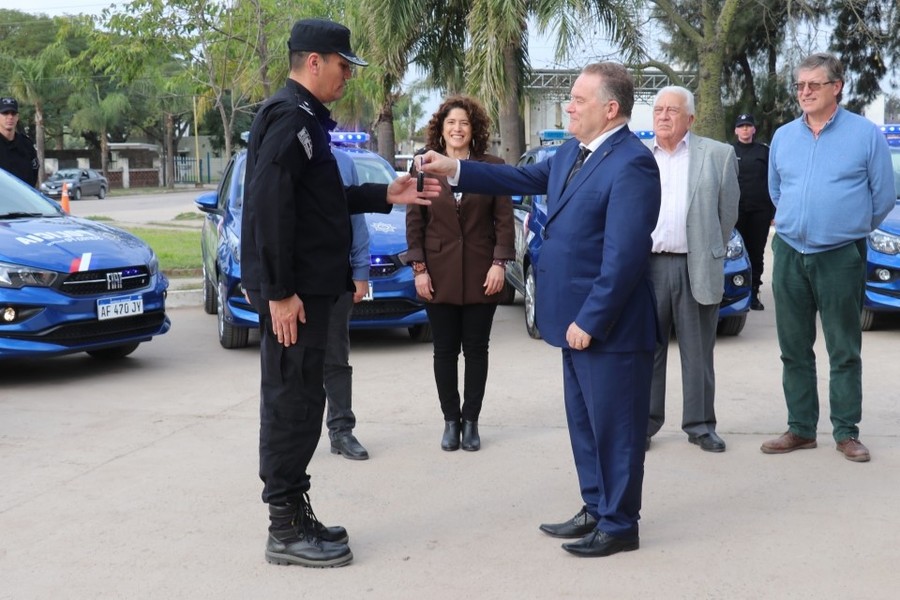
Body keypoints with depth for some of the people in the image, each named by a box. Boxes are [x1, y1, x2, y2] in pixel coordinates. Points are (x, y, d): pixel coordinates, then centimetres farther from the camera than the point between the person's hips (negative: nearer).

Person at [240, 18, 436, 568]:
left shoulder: (305, 117, 17)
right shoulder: (289, 117, -15)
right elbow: (269, 207, -23)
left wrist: (385, 196, 14)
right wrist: (279, 291, -24)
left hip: (307, 285, 10)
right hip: (293, 290, -10)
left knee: (297, 400, 14)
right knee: (294, 403, -5)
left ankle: (295, 514, 23)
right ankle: (286, 529, 3)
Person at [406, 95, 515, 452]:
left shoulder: (492, 168, 1)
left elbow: (504, 220, -1)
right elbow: (414, 222, 2)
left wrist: (499, 263, -9)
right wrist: (419, 268, -4)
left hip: (480, 276, -1)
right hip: (439, 276, 1)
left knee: (476, 350, 7)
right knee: (445, 351, 6)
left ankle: (471, 421, 16)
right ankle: (450, 420, 17)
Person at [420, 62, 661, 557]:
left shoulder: (631, 164, -20)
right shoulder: (572, 152, 10)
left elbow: (624, 255, -23)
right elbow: (526, 179, 21)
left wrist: (589, 320, -21)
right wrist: (455, 170, 13)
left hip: (608, 325, -10)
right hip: (578, 319, 10)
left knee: (614, 428, 3)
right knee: (584, 424, 19)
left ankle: (619, 525, 16)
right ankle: (596, 510, 32)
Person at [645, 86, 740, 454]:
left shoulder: (718, 155, 3)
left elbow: (728, 211, 6)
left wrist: (712, 255, 7)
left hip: (696, 268, -1)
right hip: (648, 267, 1)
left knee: (698, 352, 7)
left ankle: (700, 425, 16)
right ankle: (644, 423, 15)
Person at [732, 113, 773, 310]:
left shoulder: (764, 152, 9)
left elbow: (772, 182, 6)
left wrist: (773, 210, 0)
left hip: (760, 211, 1)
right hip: (736, 210, -1)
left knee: (757, 253, 4)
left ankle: (754, 294, 10)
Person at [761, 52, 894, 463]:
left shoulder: (865, 134, -3)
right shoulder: (783, 137, 9)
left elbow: (883, 196, 2)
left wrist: (852, 229, 12)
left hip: (841, 256, -4)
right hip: (789, 255, 4)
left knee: (845, 351, 3)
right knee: (794, 349, 8)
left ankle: (846, 432, 10)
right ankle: (800, 429, 17)